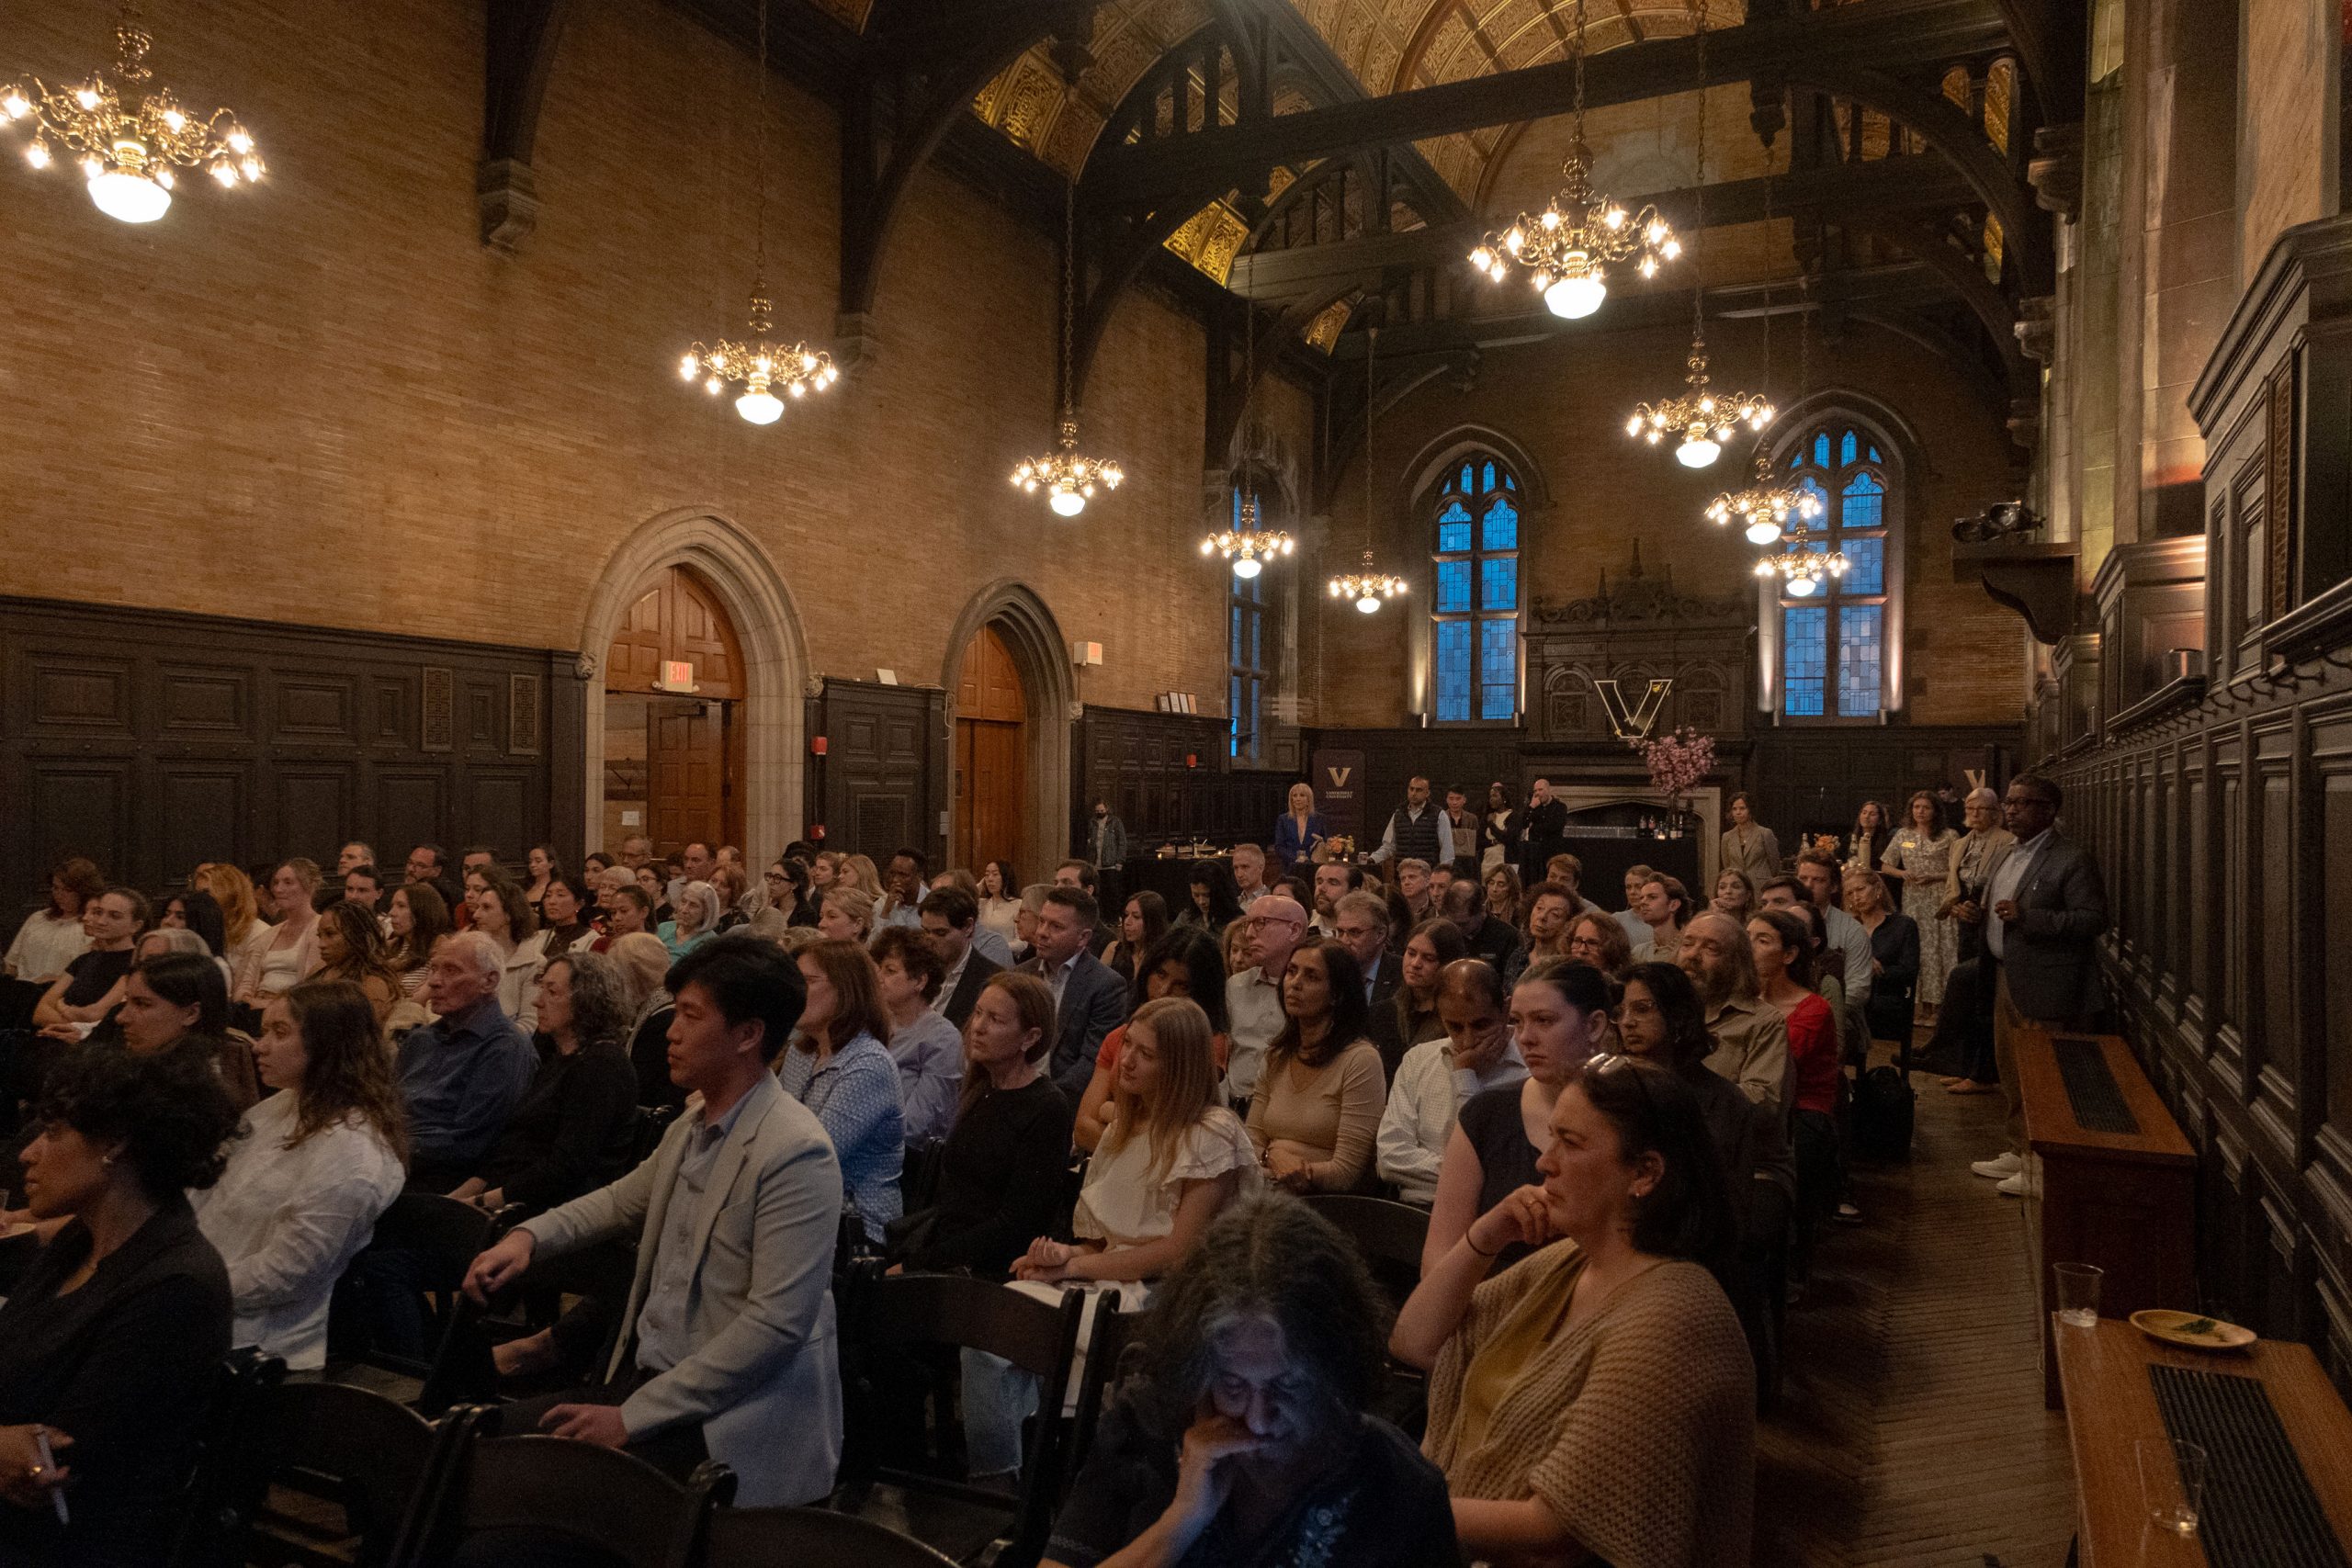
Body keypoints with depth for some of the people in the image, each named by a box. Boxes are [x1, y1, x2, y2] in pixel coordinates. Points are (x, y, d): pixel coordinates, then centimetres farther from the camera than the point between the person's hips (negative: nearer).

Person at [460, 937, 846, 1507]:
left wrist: (632, 1416, -21)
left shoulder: (796, 1154, -21)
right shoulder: (691, 1126, 6)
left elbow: (777, 1322, -25)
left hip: (732, 1418, -8)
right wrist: (528, 1235, 7)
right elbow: (623, 1200, 26)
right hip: (646, 1374, 8)